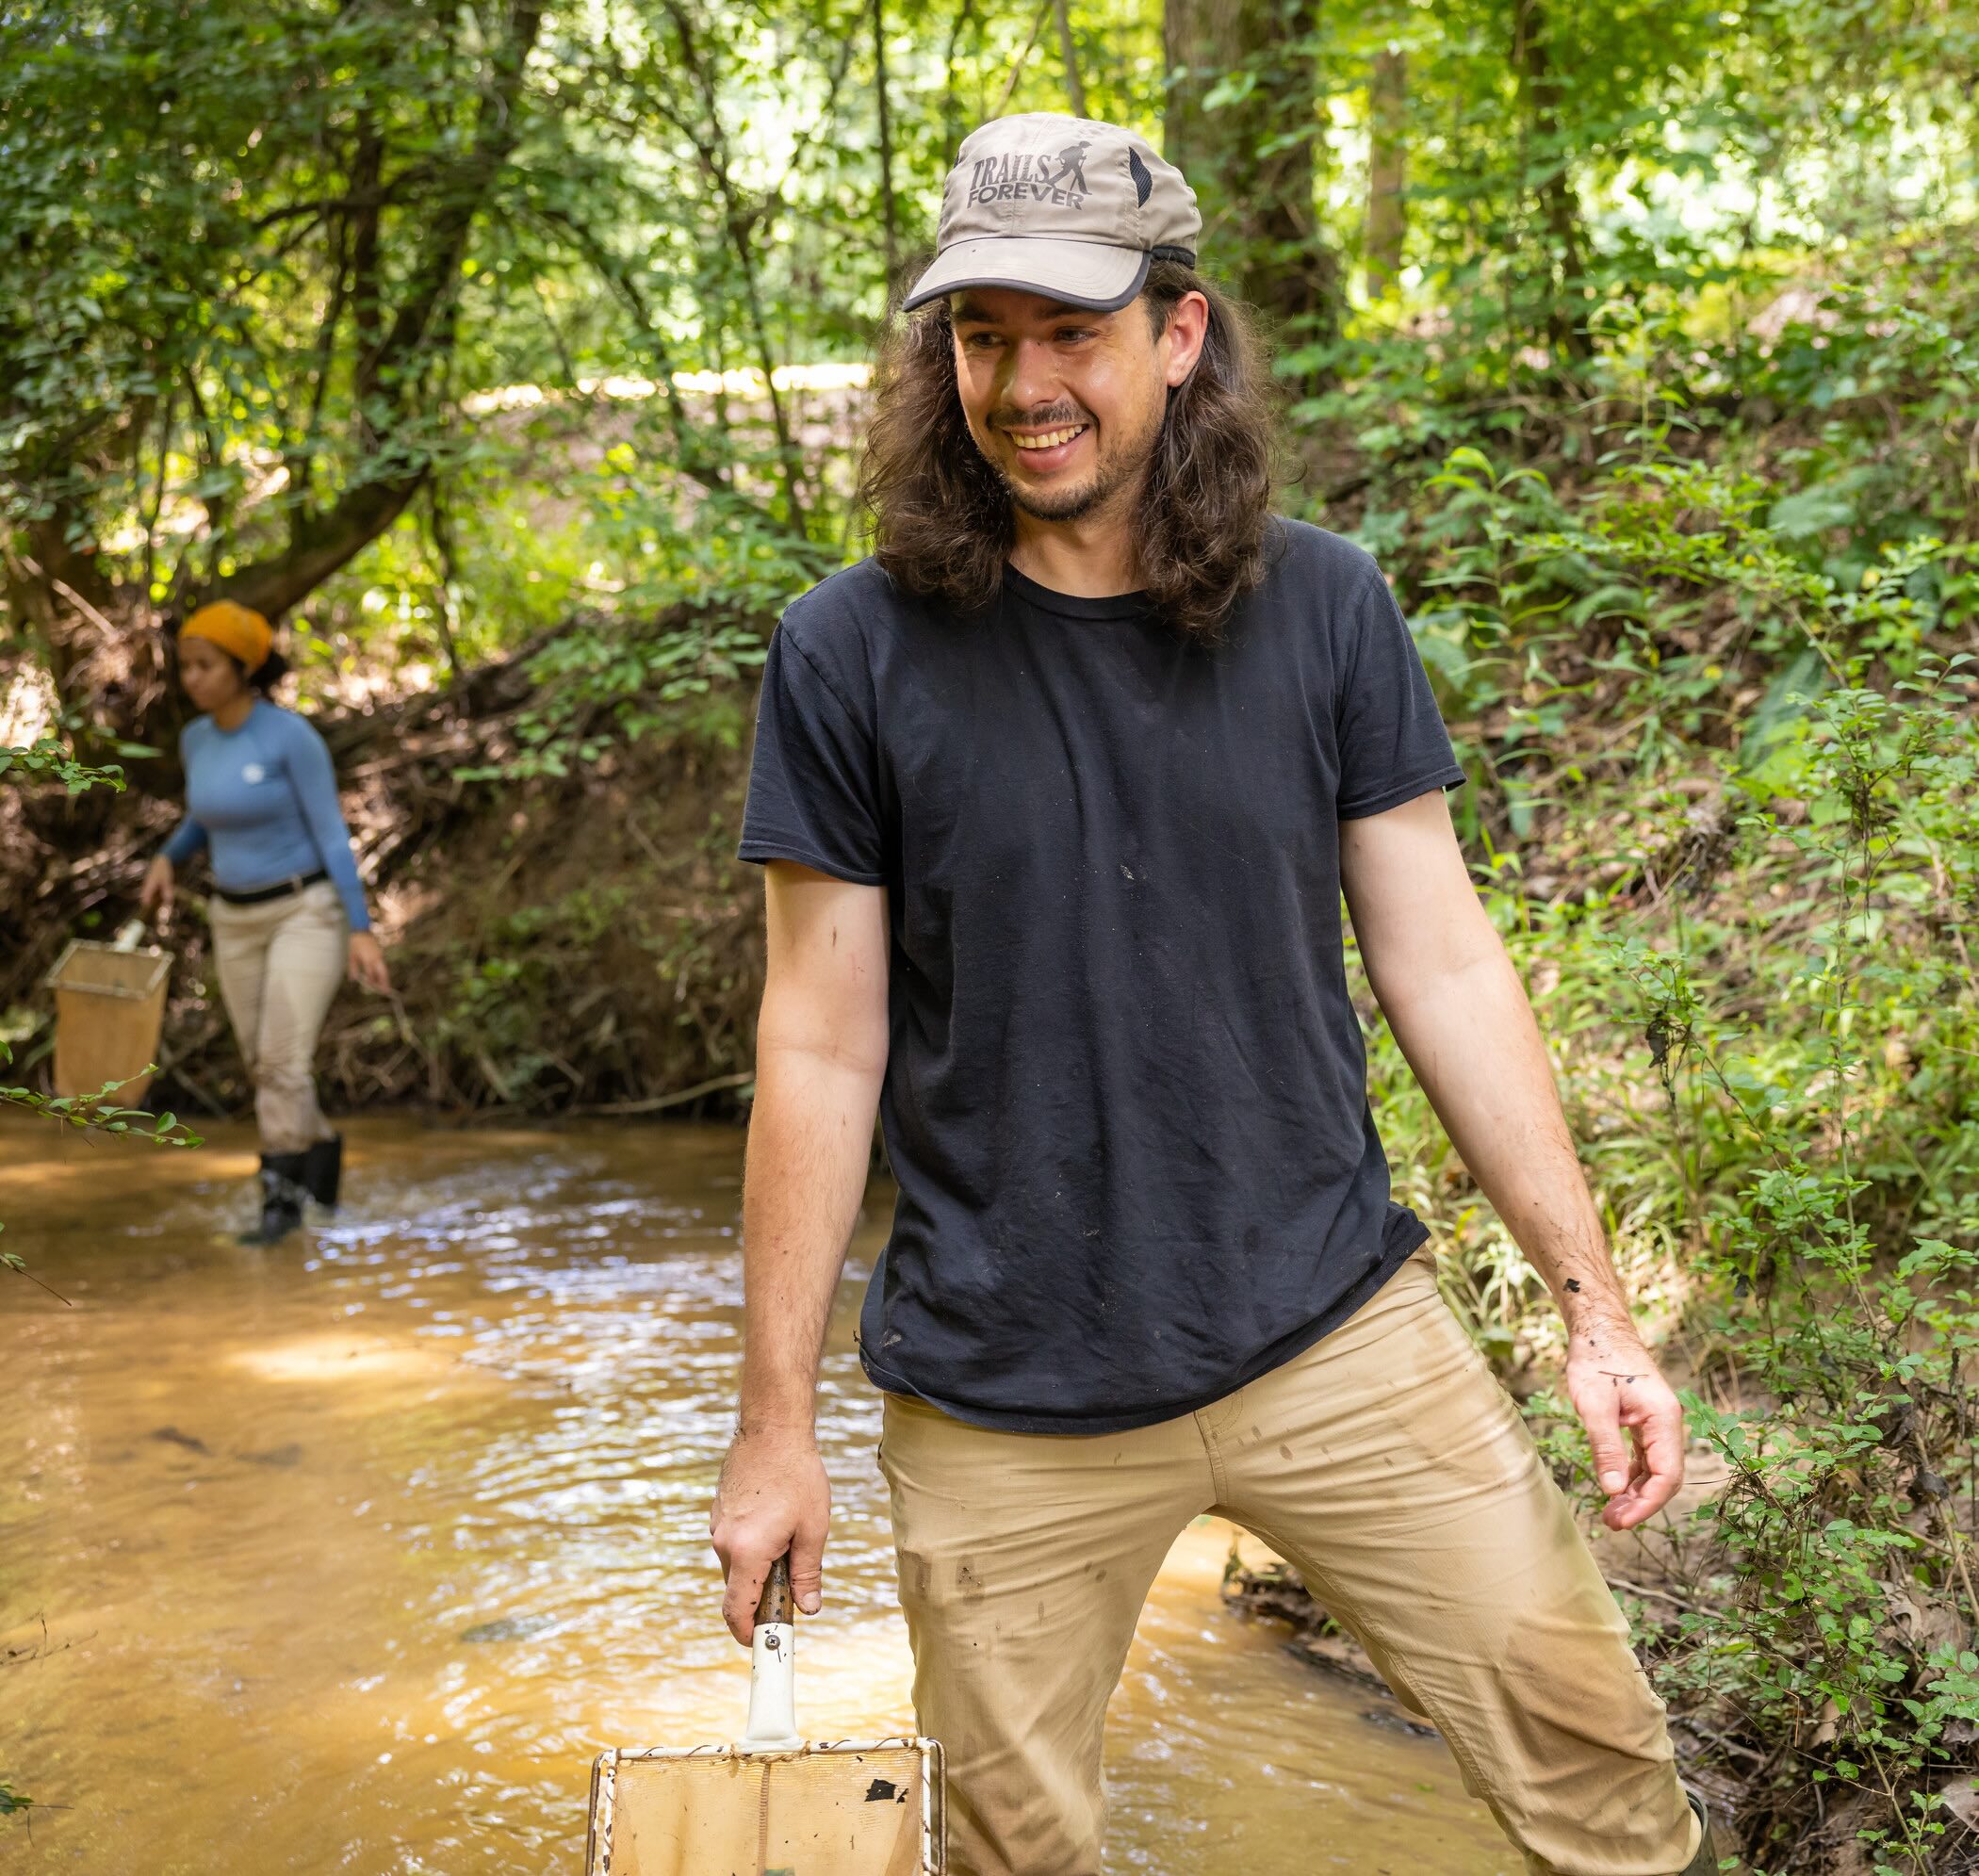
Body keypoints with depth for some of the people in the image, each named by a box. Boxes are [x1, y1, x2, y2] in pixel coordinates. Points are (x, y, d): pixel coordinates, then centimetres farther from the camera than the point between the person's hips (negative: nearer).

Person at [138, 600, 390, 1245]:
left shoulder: (294, 735, -17)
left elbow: (332, 833, -15)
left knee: (283, 1062, -15)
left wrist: (362, 931, -18)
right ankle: (318, 1146, 36)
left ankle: (281, 1197, -2)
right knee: (266, 1067, 10)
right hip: (239, 922, 6)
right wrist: (166, 862, 2)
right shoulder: (197, 739, 2)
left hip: (307, 913, -6)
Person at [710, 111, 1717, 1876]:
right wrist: (775, 1424, -1)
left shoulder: (1322, 608, -1)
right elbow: (821, 1053, -3)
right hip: (1005, 1400, -1)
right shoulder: (855, 652, -6)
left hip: (1337, 1331, 2)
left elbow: (1444, 963, 3)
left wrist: (1595, 1304, 1)